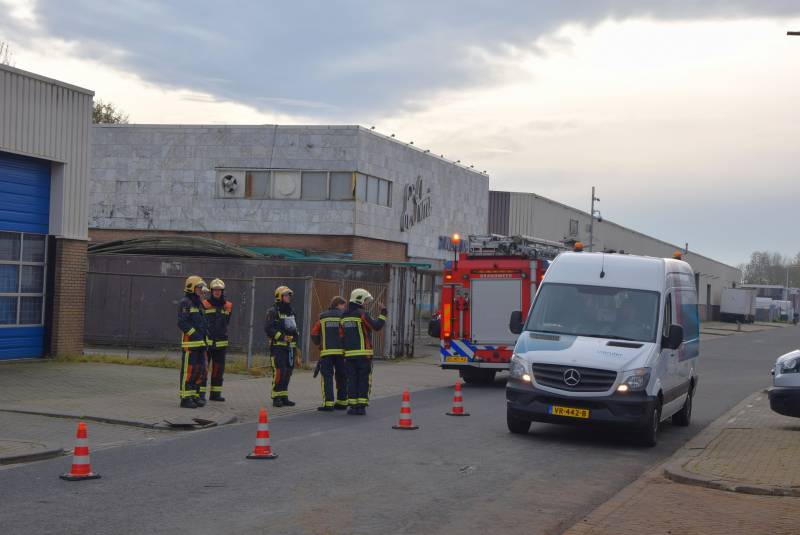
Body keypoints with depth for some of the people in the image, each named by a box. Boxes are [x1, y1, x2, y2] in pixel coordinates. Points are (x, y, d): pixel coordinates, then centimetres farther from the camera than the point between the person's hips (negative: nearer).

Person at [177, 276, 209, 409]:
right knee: (188, 370, -7)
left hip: (200, 343, 9)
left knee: (200, 370, 11)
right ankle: (185, 398, -5)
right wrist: (194, 334, -21)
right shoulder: (185, 303, -8)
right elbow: (182, 322, -17)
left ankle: (194, 395, 19)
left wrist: (205, 334, 14)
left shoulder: (199, 304, 21)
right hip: (190, 343, -9)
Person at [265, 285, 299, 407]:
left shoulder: (291, 311, 18)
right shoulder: (273, 312, -6)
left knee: (287, 372, 7)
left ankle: (284, 397, 14)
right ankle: (276, 398, -9)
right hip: (277, 347, -7)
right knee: (279, 372, -13)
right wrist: (281, 337, -21)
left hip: (290, 347, 7)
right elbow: (268, 328, -16)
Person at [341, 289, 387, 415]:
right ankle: (361, 406, -3)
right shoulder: (362, 314, -9)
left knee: (352, 380, 8)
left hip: (349, 354, 6)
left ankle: (352, 405, 5)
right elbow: (376, 326, -12)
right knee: (363, 380, 0)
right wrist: (383, 313, -3)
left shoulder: (344, 316, 13)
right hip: (363, 353, -5)